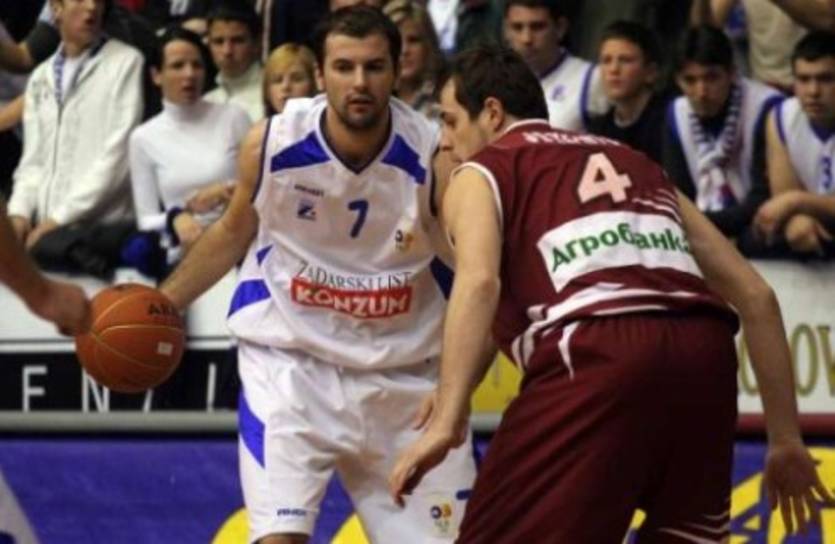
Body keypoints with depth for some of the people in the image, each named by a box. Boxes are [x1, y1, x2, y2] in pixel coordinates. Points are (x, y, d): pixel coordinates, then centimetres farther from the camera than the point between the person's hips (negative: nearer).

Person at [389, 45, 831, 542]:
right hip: (703, 352, 6)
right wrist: (786, 438, 30)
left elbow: (479, 281, -7)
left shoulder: (482, 172, 17)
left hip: (598, 357, -6)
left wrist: (446, 423, -15)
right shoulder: (637, 164, 33)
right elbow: (756, 296, 27)